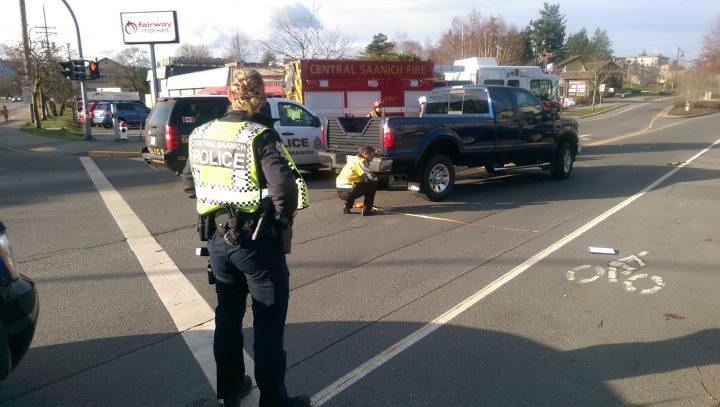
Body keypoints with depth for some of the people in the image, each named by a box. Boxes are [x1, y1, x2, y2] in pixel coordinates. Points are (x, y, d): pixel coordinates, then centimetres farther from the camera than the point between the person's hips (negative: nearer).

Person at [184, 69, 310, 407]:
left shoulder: (201, 135, 3)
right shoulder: (261, 136, -17)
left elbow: (190, 184, 14)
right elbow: (285, 187, -28)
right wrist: (283, 216, -9)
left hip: (217, 238, 6)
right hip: (257, 240, -6)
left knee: (227, 316, 21)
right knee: (268, 323, 7)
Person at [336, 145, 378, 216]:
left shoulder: (354, 159, 21)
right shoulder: (360, 161, -7)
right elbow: (369, 177, -16)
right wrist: (376, 178, 4)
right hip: (348, 192, -9)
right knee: (373, 183, -1)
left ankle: (346, 206, 23)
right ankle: (366, 210, -1)